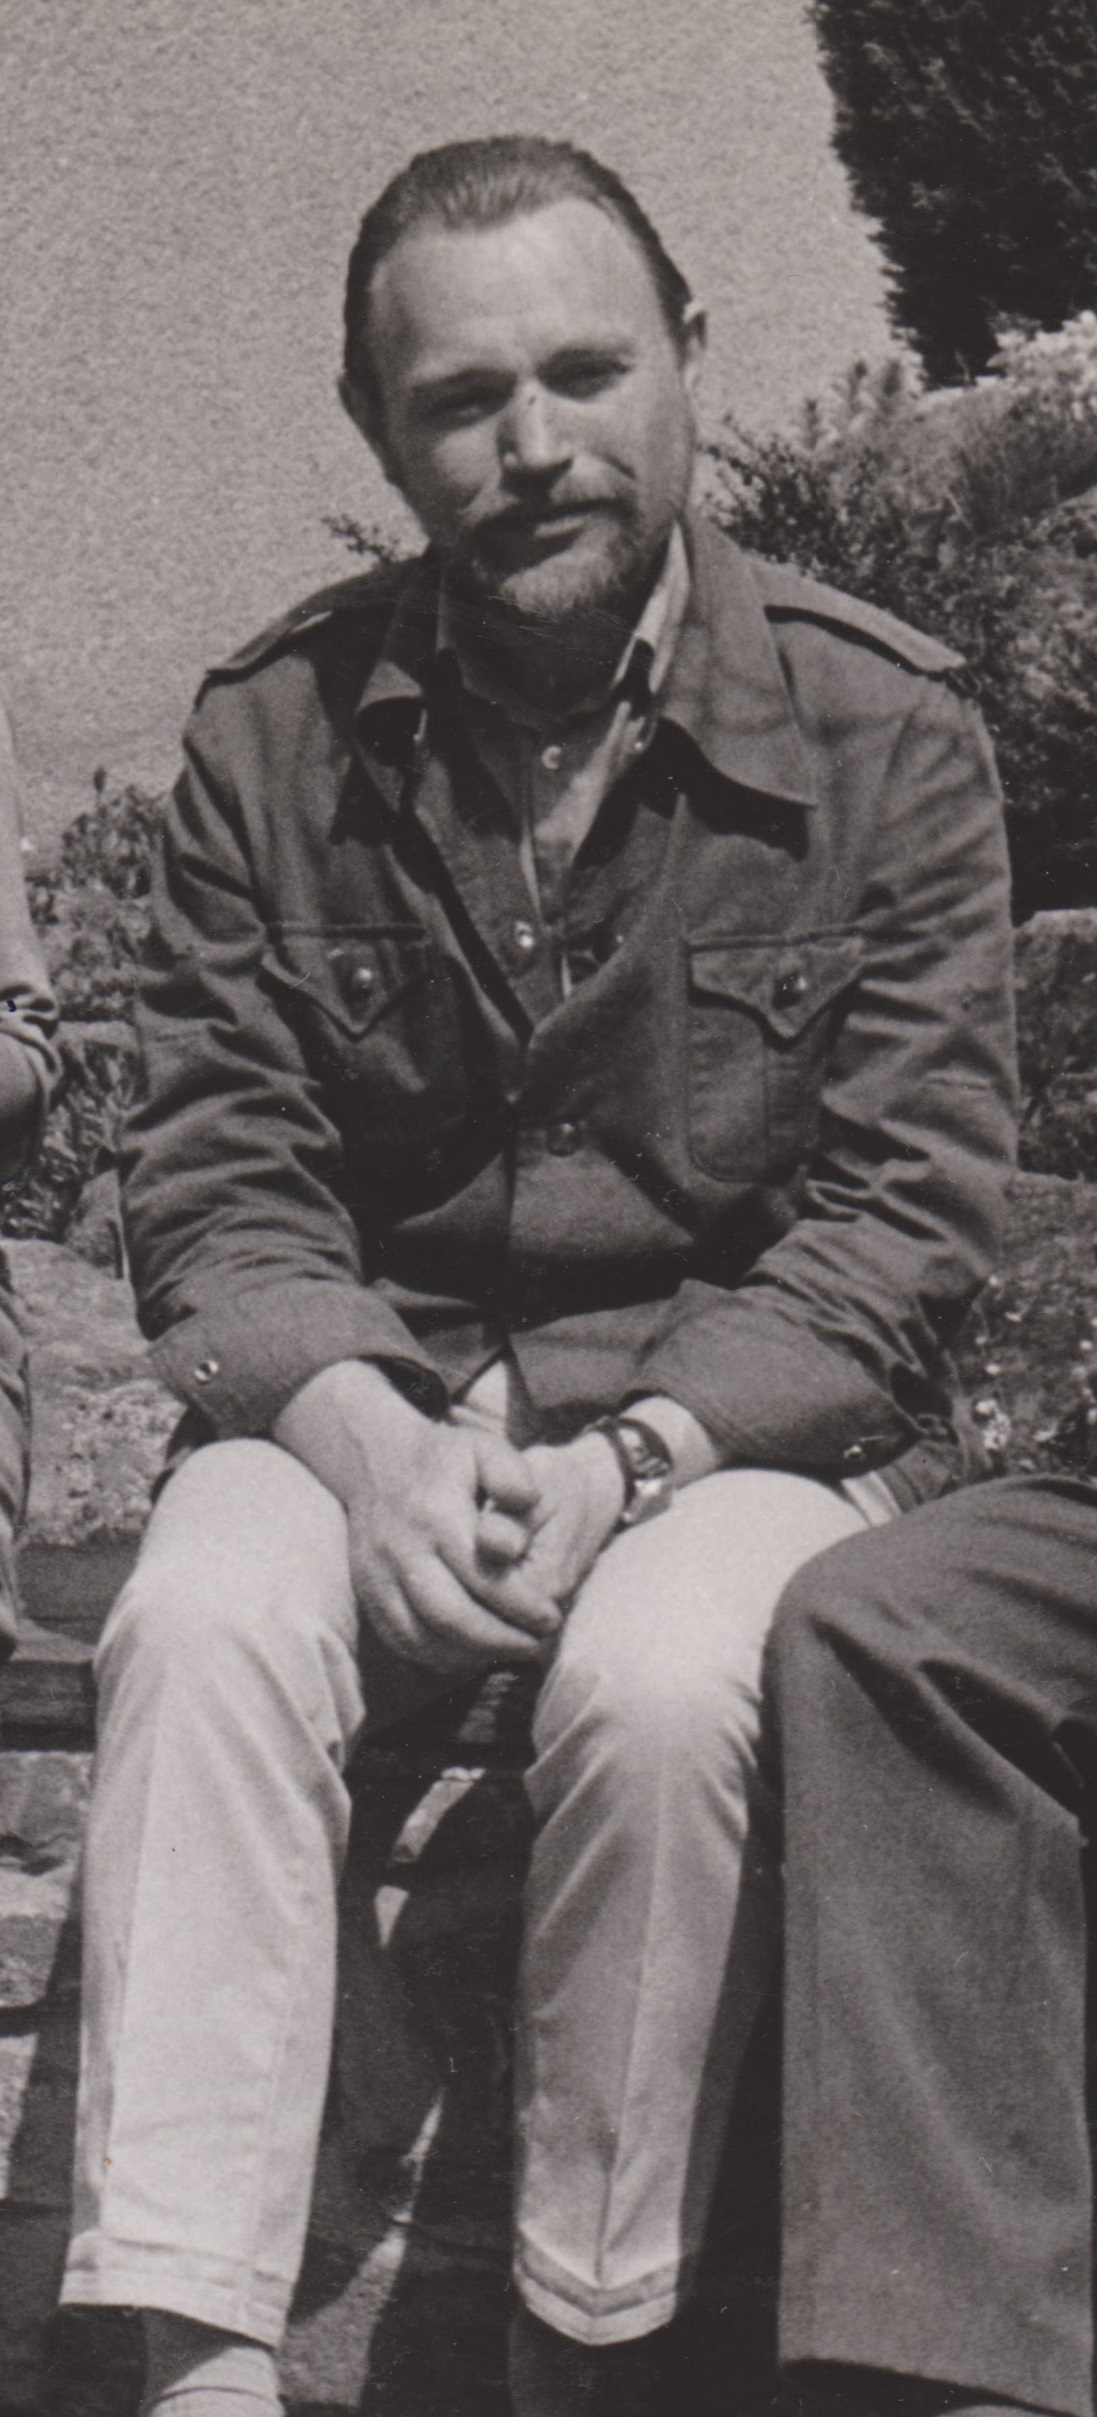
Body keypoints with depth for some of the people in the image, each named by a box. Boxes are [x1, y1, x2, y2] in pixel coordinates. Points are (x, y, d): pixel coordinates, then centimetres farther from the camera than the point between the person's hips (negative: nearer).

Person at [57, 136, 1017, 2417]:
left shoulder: (883, 729, -4)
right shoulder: (272, 736, 2)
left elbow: (907, 1201, -6)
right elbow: (217, 1179, 0)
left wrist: (633, 1452, -19)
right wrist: (357, 1431, -20)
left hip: (747, 1405, -2)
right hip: (366, 1387, 2)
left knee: (662, 1688, -33)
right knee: (201, 1622, -28)